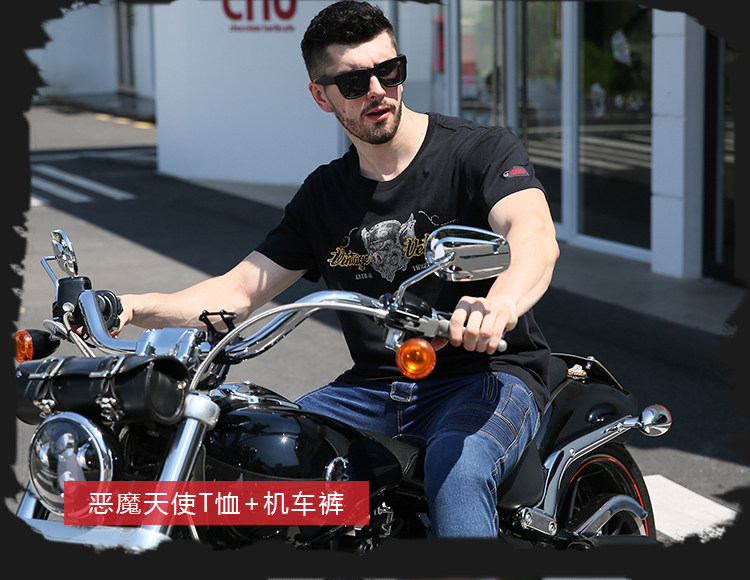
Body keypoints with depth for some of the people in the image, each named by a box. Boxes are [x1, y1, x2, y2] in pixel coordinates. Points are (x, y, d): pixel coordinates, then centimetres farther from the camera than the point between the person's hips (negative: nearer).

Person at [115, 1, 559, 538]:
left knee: (456, 471, -37)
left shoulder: (482, 148, -5)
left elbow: (536, 236, -25)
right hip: (372, 387, 5)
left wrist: (499, 303, -50)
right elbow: (240, 290, 10)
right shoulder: (323, 193, 13)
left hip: (490, 373, -5)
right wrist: (133, 307, -9)